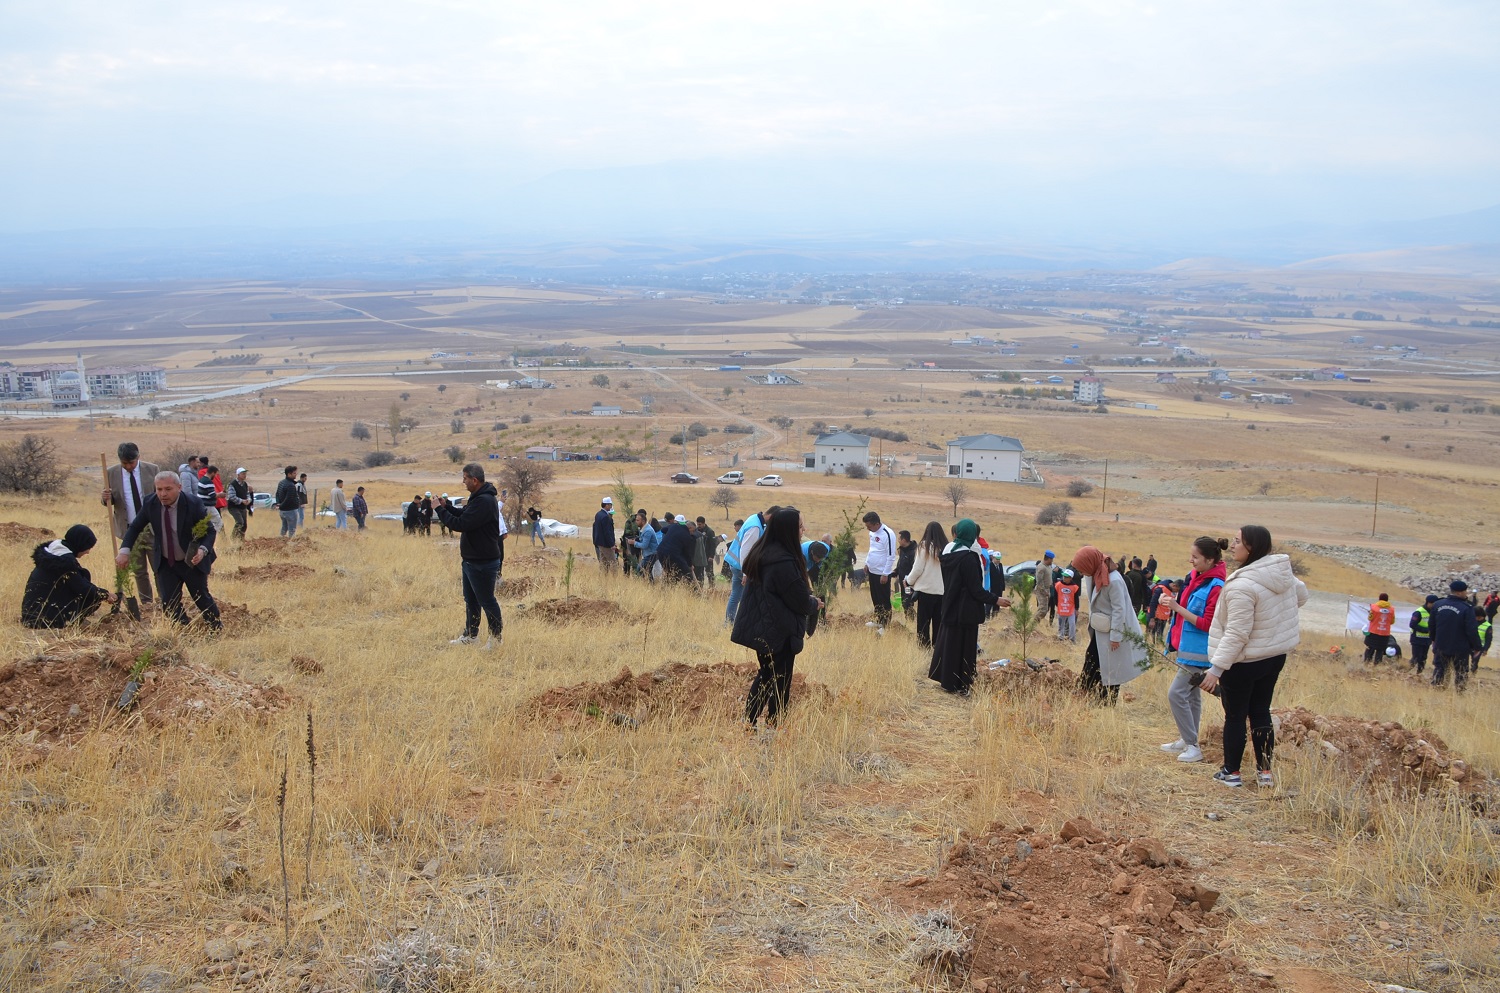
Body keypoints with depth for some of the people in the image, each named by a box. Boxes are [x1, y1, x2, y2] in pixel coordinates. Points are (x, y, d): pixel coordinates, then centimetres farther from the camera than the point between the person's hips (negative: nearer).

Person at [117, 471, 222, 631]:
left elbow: (210, 531, -15)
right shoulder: (151, 503, -13)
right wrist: (124, 551, -16)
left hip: (192, 560, -3)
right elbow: (135, 527, -1)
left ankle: (217, 631, 32)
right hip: (165, 562, 3)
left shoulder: (193, 503, -22)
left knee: (202, 599, 10)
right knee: (169, 603, -3)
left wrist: (203, 550, -35)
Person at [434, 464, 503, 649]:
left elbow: (460, 524, -27)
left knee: (487, 601, 1)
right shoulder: (477, 497, 10)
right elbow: (465, 516, 20)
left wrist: (440, 509, -15)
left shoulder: (484, 502, -25)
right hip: (471, 560, 11)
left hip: (483, 563, -11)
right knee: (470, 600, 19)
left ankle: (496, 636, 14)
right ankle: (470, 635, 30)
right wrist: (447, 506, 6)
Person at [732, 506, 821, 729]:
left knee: (766, 675, 19)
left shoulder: (761, 552, 5)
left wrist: (808, 599, 15)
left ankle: (749, 724, 20)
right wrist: (814, 603, 5)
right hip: (779, 633, -9)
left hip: (759, 629, 9)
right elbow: (800, 601, -20)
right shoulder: (784, 562, -24)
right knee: (780, 685, 2)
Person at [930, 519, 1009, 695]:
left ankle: (947, 680, 24)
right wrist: (995, 599, -12)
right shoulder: (969, 557, -21)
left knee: (948, 643, 15)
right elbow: (976, 589, -19)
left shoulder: (948, 553, 4)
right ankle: (960, 685, 8)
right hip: (966, 611, -8)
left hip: (950, 607, 8)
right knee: (964, 646, 2)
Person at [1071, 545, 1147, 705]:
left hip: (1111, 633, -9)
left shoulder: (1113, 580, -27)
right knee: (1090, 670, 13)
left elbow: (1119, 610, -23)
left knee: (1111, 673, 4)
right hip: (1098, 632, 9)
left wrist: (1115, 637, -19)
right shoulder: (1094, 575, -1)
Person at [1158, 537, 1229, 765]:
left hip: (1199, 652, -9)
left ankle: (1192, 746, -2)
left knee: (1177, 694, -10)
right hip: (1187, 647, 9)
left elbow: (1208, 624, -22)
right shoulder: (1195, 577, 5)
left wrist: (1178, 608, -23)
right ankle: (1187, 740, 28)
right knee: (1191, 694, 17)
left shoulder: (1216, 586, -21)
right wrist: (1173, 603, 5)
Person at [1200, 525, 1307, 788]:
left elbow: (1236, 633, -27)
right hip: (1276, 656, 8)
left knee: (1235, 716, 7)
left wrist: (1216, 668, -24)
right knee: (1261, 713, 17)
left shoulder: (1241, 586, -27)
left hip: (1243, 662, -7)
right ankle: (1265, 772, 20)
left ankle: (1231, 772, 17)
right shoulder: (1282, 573, -1)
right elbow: (1302, 595, 20)